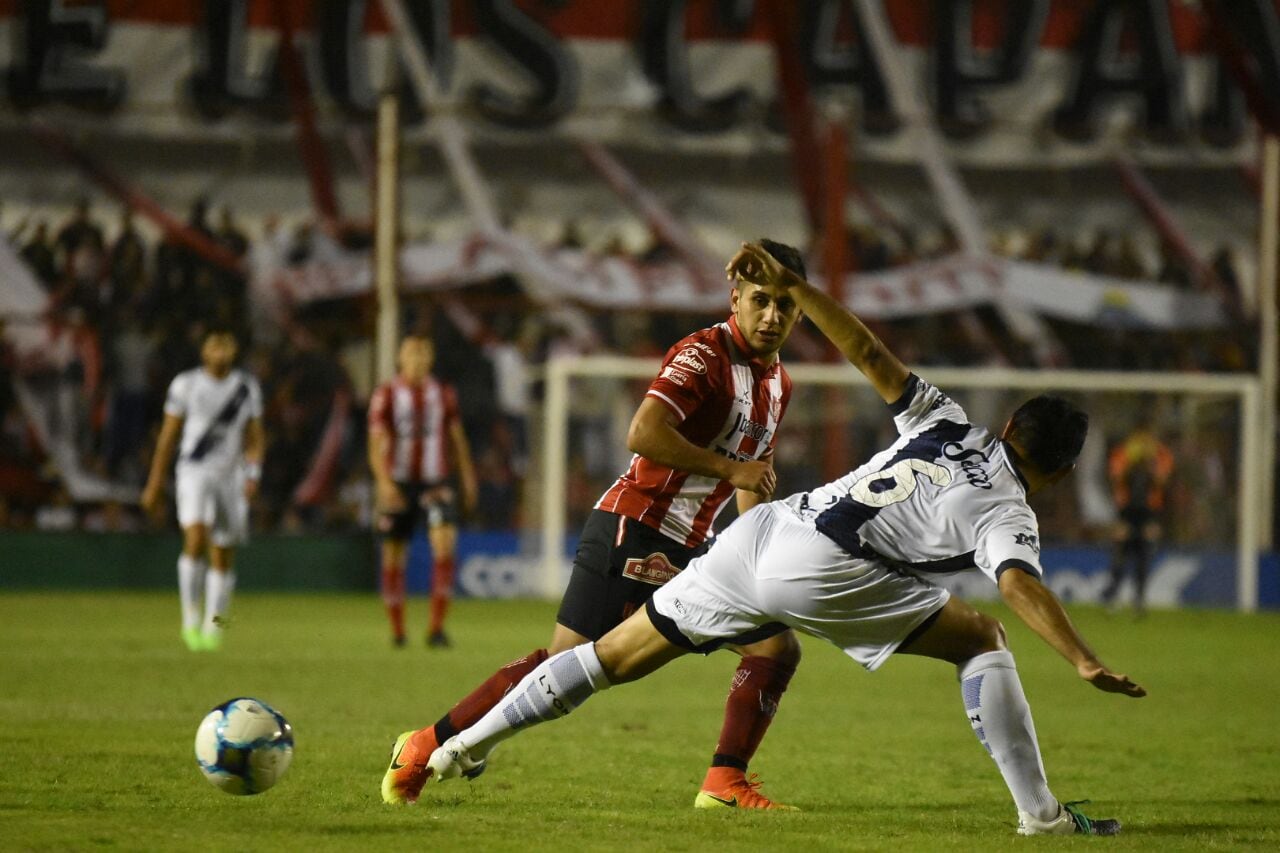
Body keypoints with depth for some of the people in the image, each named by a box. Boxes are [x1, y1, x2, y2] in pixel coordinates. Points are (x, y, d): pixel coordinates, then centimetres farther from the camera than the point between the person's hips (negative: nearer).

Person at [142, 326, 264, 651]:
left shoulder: (247, 387, 7)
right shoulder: (186, 385, 0)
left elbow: (255, 438, 11)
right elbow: (168, 436, 6)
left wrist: (253, 474, -6)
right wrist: (155, 484, 6)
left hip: (231, 477, 3)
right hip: (195, 473, -3)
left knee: (223, 557, 5)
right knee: (196, 539, -24)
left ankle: (213, 627, 17)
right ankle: (190, 618, -14)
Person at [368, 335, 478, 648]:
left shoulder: (443, 393, 8)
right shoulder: (386, 395, -2)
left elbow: (457, 438, 15)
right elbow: (376, 442, -8)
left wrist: (467, 478, 12)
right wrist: (384, 481, -21)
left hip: (435, 482, 1)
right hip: (398, 482, -1)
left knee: (445, 543, -19)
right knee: (394, 556, 4)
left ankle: (437, 627, -19)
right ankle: (397, 630, 19)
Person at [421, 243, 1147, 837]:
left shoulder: (949, 424, 19)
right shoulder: (1009, 514, 1)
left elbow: (869, 354, 14)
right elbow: (1020, 585, -19)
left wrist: (790, 282, 14)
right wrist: (1085, 661, -29)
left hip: (762, 534, 6)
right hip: (824, 574, -6)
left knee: (618, 655, 13)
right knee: (983, 640, 5)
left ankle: (466, 746, 16)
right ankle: (1041, 812, -4)